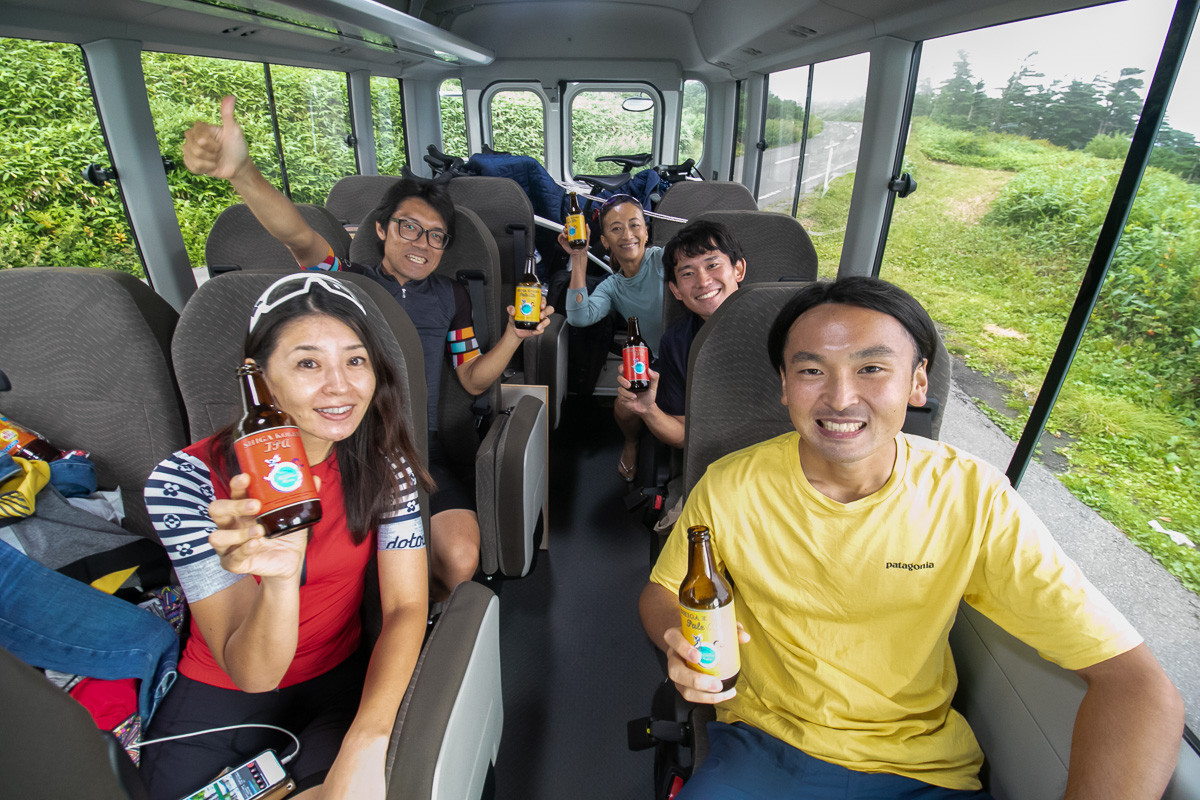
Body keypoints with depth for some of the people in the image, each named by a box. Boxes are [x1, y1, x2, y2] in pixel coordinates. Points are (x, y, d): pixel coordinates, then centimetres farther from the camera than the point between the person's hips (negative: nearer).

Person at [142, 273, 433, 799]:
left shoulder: (382, 461, -12)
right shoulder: (186, 480, -20)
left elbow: (407, 606, -14)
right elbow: (252, 673, -21)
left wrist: (365, 744, -29)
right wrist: (278, 577, -42)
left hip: (339, 682, 1)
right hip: (220, 696, 0)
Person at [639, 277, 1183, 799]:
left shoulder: (974, 497, -13)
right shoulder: (729, 489, -12)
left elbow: (1134, 682, -11)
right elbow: (661, 591, 1)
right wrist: (683, 641, -21)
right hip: (764, 749, -1)